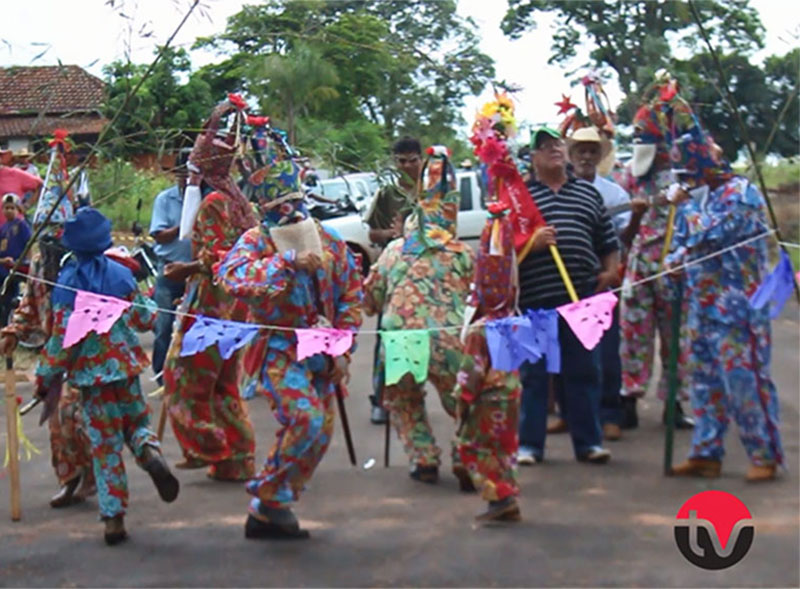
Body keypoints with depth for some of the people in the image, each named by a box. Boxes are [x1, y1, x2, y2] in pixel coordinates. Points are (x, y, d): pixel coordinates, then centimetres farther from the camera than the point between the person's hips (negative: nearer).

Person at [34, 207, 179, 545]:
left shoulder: (66, 283, -8)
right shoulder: (120, 274, -3)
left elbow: (63, 338, -10)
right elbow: (143, 319, 4)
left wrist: (45, 378, -2)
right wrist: (153, 307, 26)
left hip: (91, 373, -1)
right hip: (125, 366, 1)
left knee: (104, 444, 5)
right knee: (136, 421, 19)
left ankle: (114, 518, 5)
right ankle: (151, 453, -17)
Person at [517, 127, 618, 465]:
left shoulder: (589, 193, 18)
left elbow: (608, 240, 20)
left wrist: (610, 270, 4)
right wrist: (530, 243, -16)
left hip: (582, 295, 3)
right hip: (535, 298, -3)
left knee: (584, 370, 6)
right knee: (533, 373, 2)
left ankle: (588, 441, 13)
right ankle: (529, 443, 9)